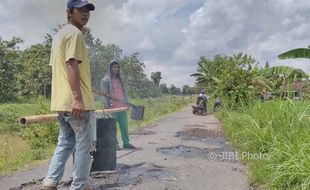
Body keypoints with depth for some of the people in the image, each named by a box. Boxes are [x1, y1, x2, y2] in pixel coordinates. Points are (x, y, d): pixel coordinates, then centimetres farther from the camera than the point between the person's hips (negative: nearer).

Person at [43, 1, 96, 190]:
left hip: (61, 101, 10)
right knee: (86, 146, 0)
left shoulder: (59, 34, 22)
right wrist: (78, 98, -27)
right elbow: (72, 65, -21)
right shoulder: (74, 33, -8)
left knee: (65, 144, 16)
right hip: (77, 102, -10)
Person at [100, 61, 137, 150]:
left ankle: (126, 142, 17)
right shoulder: (105, 80, 0)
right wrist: (106, 106, -13)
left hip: (122, 107, 6)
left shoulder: (120, 79, 19)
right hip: (112, 109, -6)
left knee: (124, 126, 8)